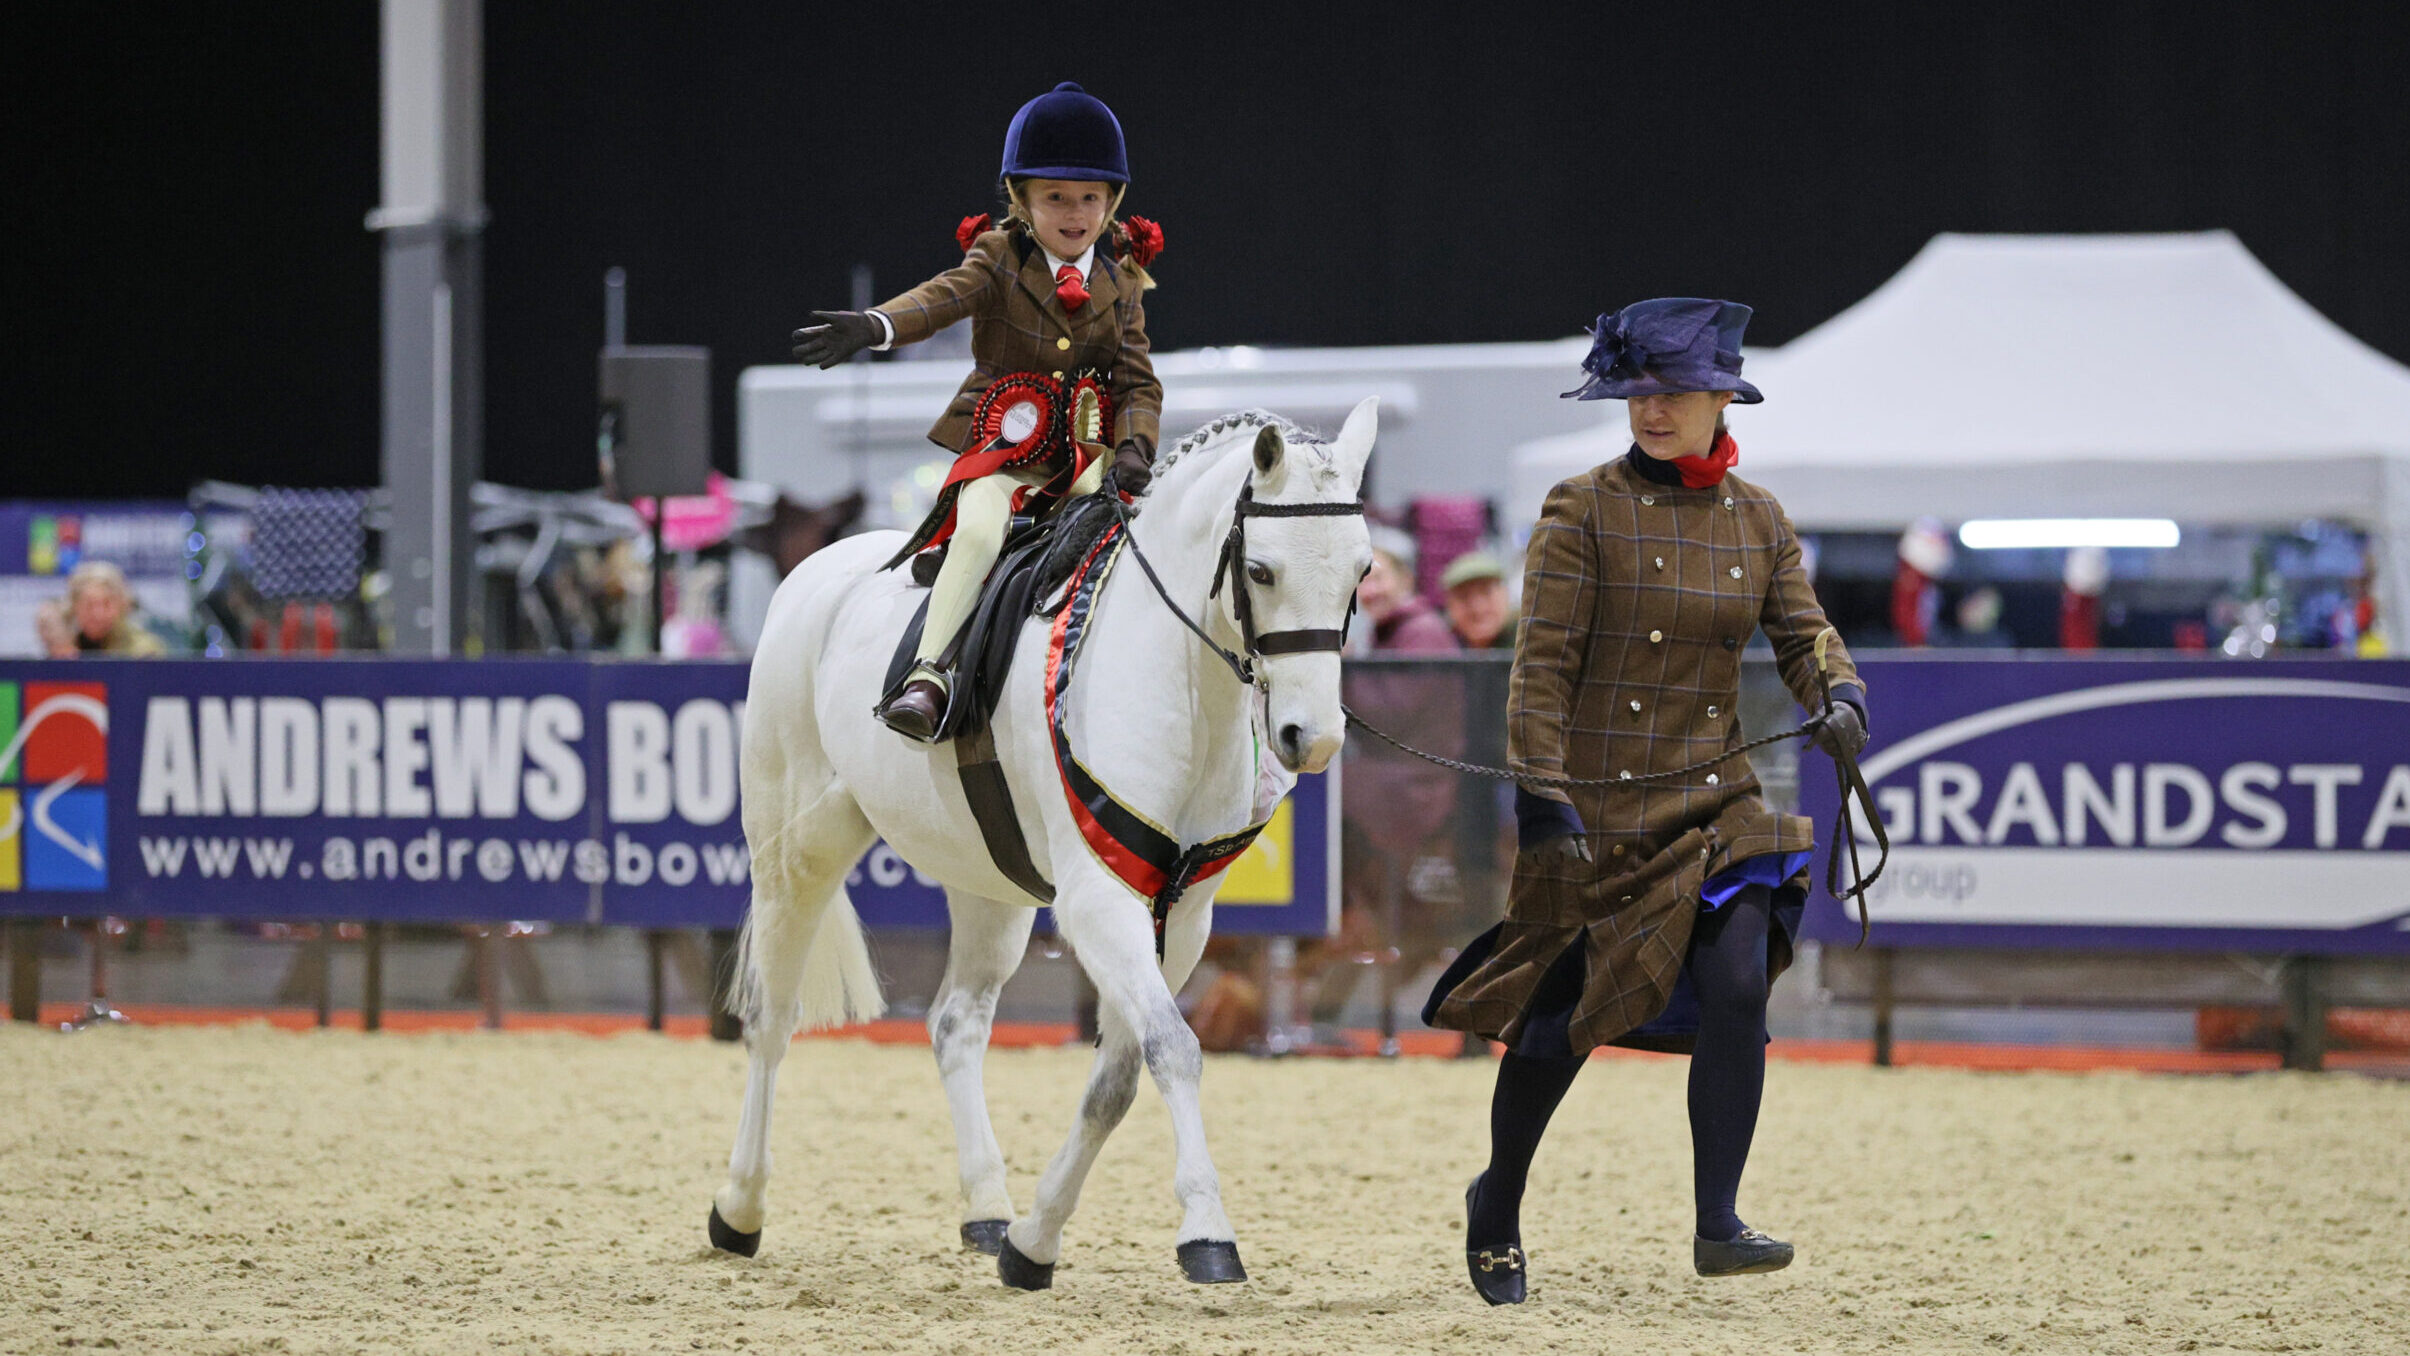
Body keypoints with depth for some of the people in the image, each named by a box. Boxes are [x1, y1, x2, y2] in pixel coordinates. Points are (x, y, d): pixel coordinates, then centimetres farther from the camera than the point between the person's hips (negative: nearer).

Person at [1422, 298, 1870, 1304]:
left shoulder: (1759, 521, 7)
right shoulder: (1584, 511, -7)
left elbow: (1802, 635, 6)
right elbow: (1543, 664, -10)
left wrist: (1839, 698, -17)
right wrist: (1541, 793, -18)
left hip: (1714, 798, 3)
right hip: (1595, 807, -3)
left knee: (1739, 984, -15)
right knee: (1566, 1016, 5)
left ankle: (1717, 1225, -12)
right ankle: (1497, 1208, 28)